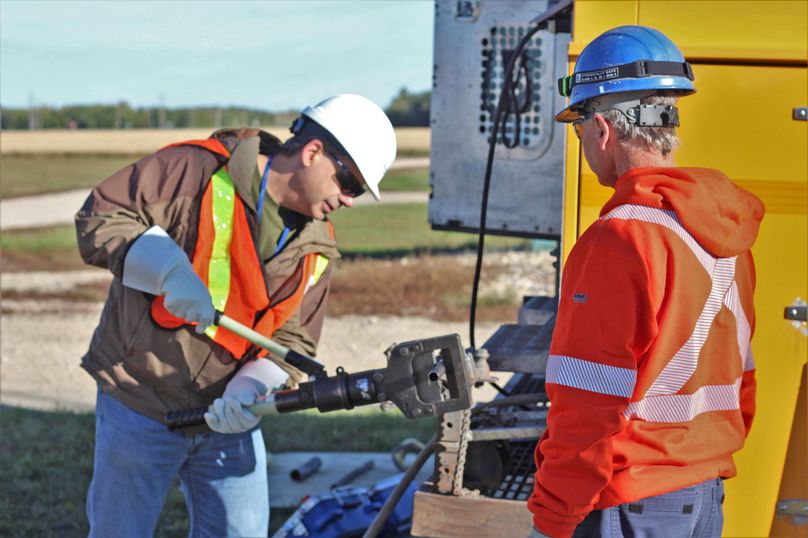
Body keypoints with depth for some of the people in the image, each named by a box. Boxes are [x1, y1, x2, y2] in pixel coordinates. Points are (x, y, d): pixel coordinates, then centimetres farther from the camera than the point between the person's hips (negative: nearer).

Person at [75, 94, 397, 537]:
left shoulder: (316, 247, 4)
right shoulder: (197, 171, -15)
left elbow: (292, 342, 2)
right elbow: (99, 217, -16)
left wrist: (249, 393, -18)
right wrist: (169, 270, -30)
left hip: (230, 417, 5)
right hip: (139, 406, -5)